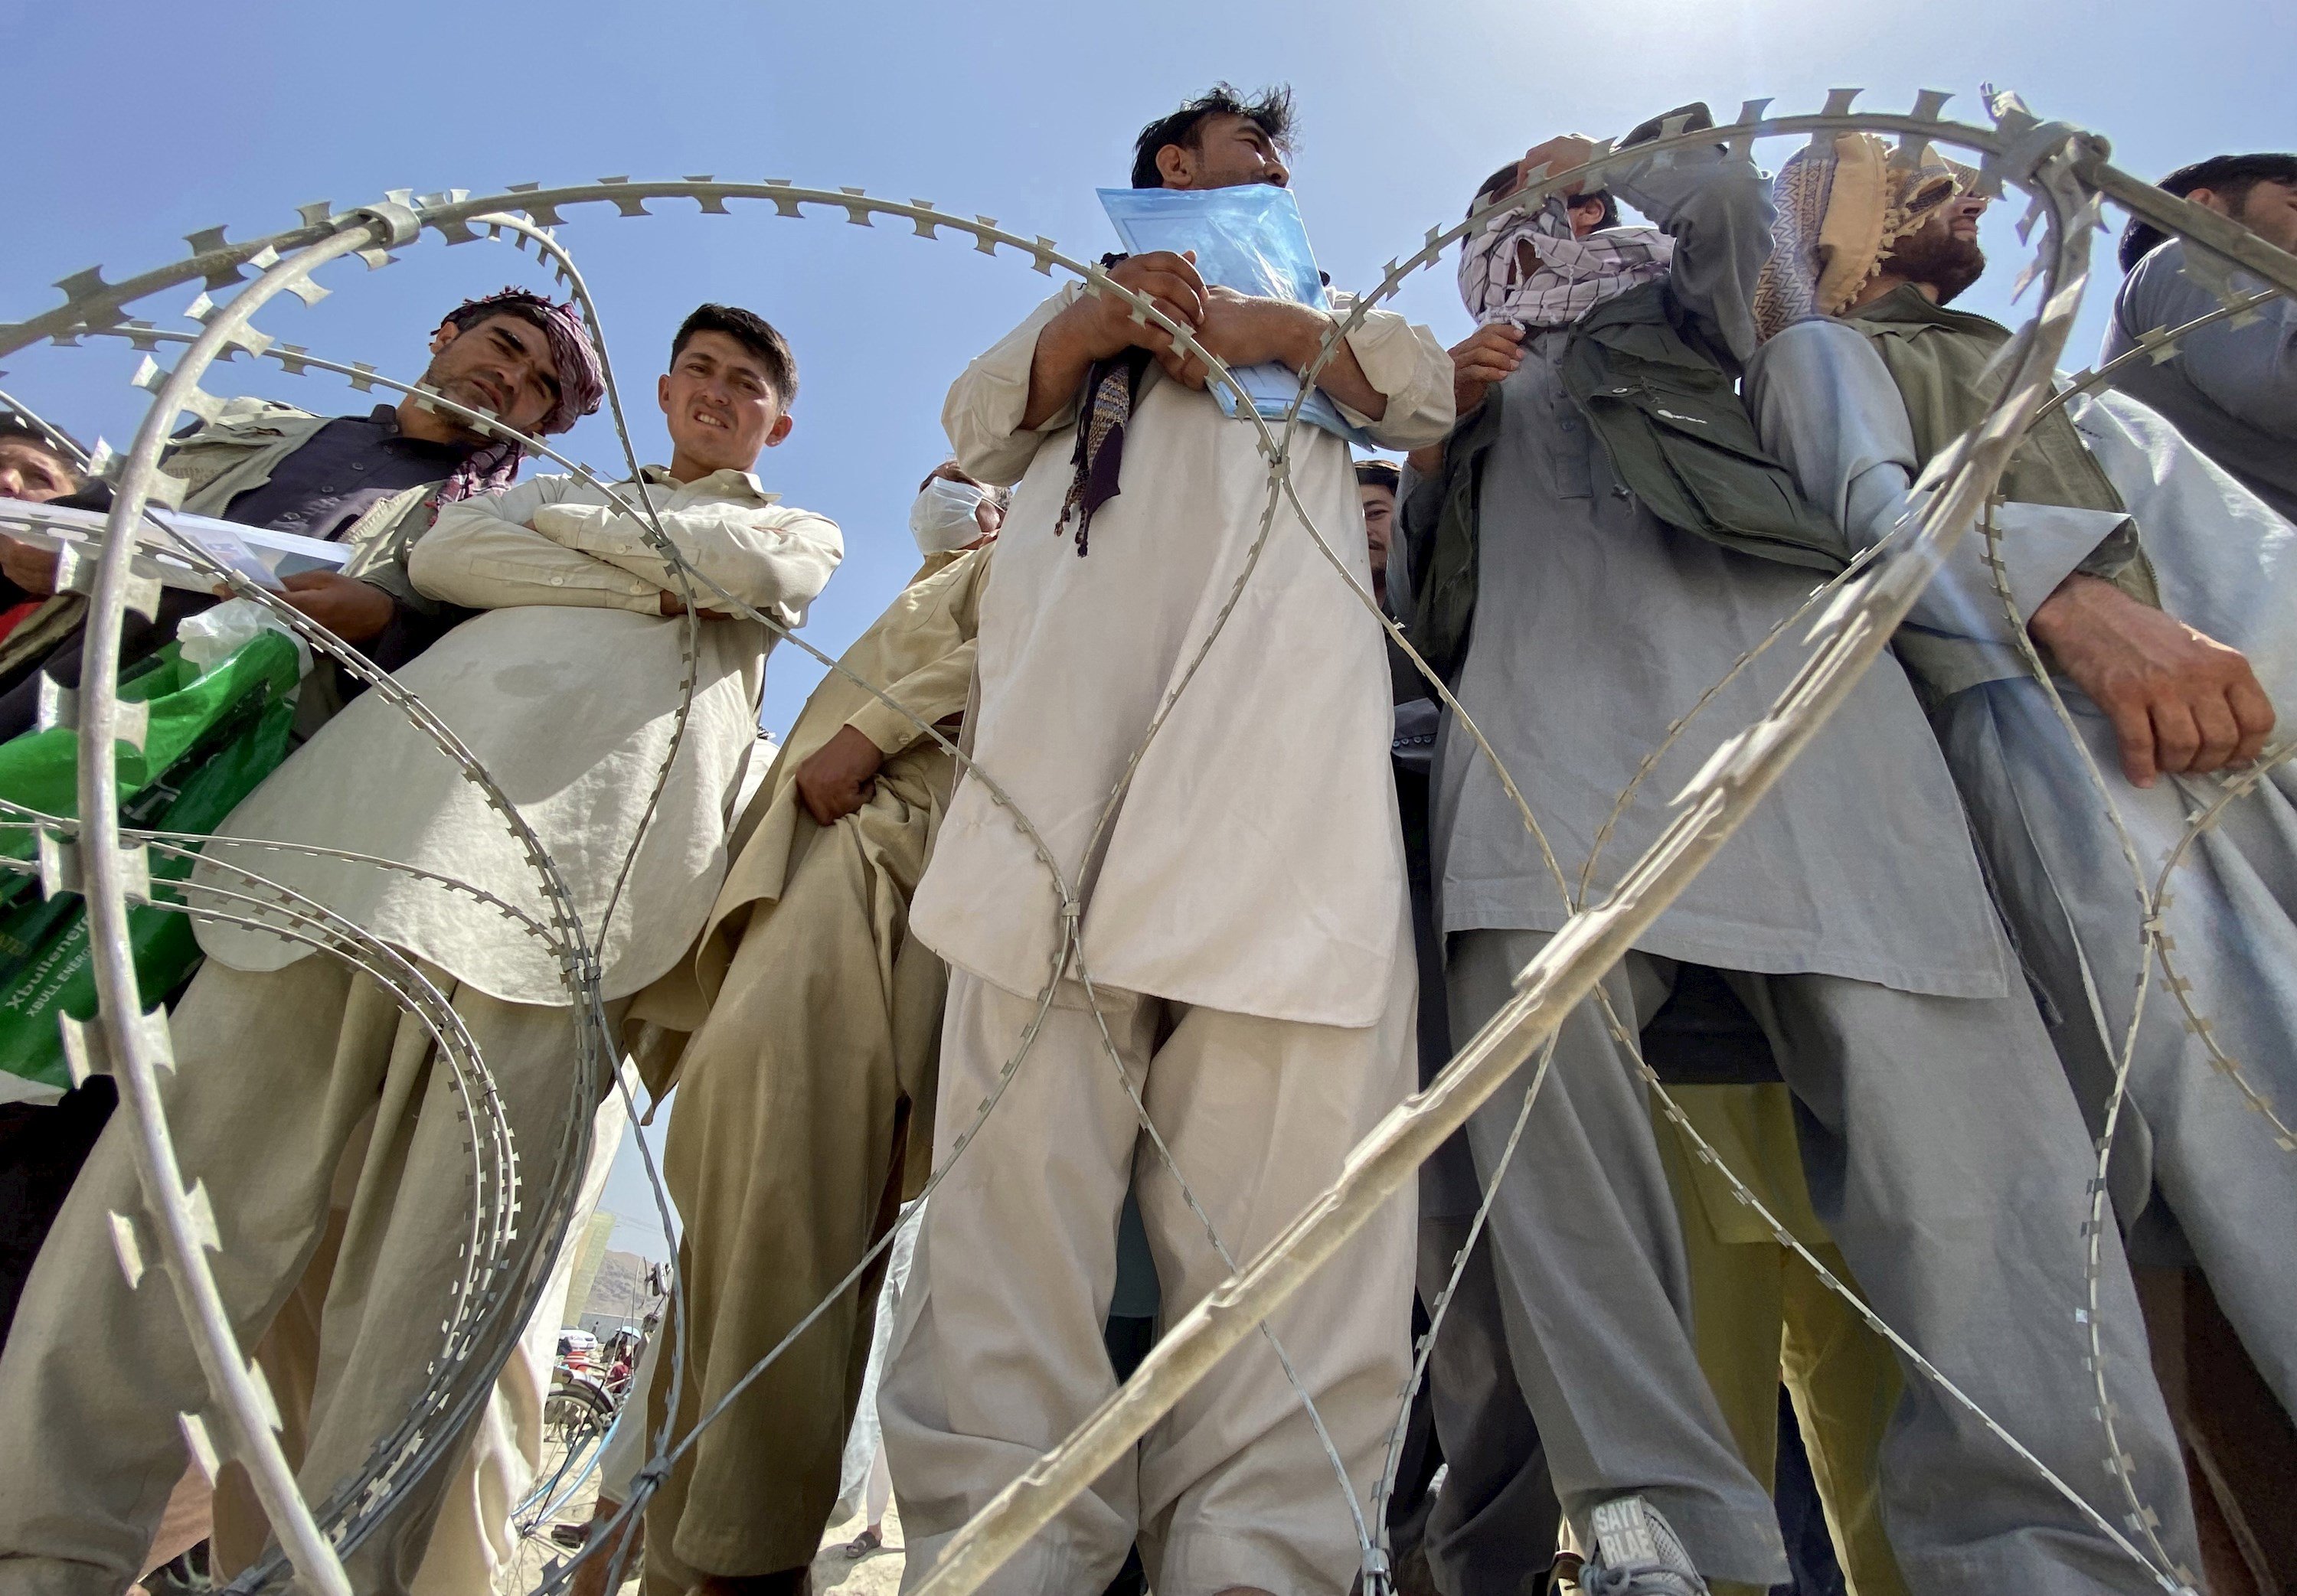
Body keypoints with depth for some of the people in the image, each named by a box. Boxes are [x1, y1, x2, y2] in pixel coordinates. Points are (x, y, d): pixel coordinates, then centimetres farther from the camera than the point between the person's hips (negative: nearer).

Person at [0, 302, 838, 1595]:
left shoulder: (799, 530, 31)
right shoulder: (558, 489, 37)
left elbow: (756, 571, 5)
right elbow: (444, 553, 16)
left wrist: (574, 527, 16)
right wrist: (653, 581, 5)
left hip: (591, 848, -3)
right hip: (399, 792, 4)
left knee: (446, 1243, -11)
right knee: (189, 1166, -8)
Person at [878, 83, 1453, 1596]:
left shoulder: (1327, 308, 43)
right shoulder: (1079, 297, 40)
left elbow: (1429, 390, 23)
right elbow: (982, 423, 21)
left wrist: (1276, 327, 5)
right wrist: (1090, 328, 0)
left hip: (1285, 690, 1)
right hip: (1073, 692, 0)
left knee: (1290, 1109, -18)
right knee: (1028, 1103, -17)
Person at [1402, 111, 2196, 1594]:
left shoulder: (1686, 316, 37)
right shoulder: (1479, 397, 36)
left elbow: (1730, 196, 14)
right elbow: (1435, 615, 24)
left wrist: (1612, 158, 32)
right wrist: (1434, 433, 11)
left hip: (1795, 706, 1)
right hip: (1557, 726, 0)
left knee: (1949, 1110, -18)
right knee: (1543, 1059, -25)